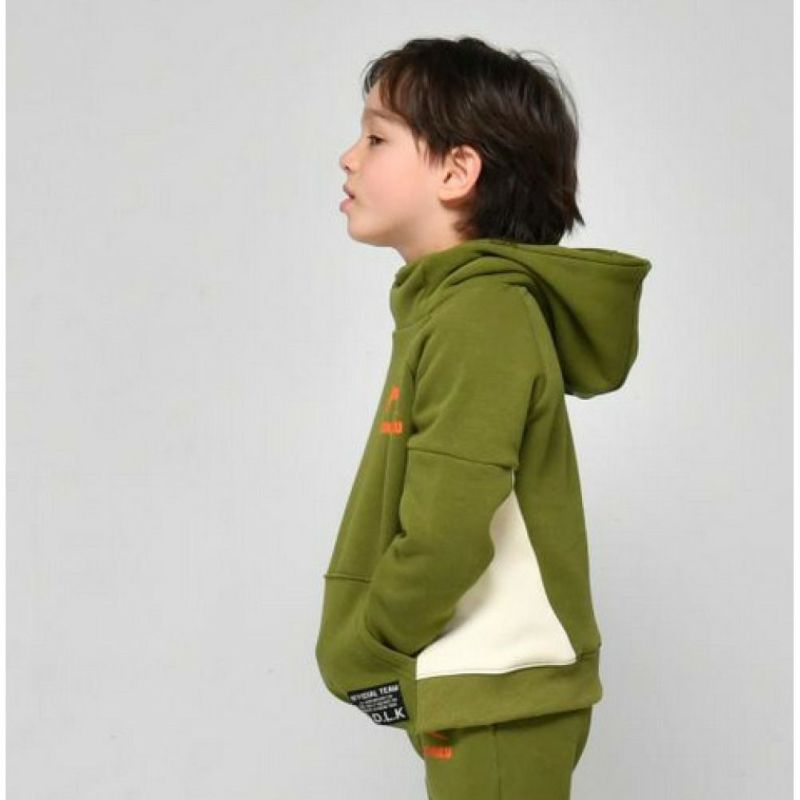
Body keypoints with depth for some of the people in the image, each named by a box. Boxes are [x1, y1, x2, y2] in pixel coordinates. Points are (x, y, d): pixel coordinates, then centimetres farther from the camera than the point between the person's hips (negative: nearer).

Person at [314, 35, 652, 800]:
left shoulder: (481, 314, -18)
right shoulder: (455, 303, 11)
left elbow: (449, 533, -24)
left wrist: (365, 653, -10)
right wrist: (375, 646, 6)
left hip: (497, 691, -9)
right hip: (476, 687, 9)